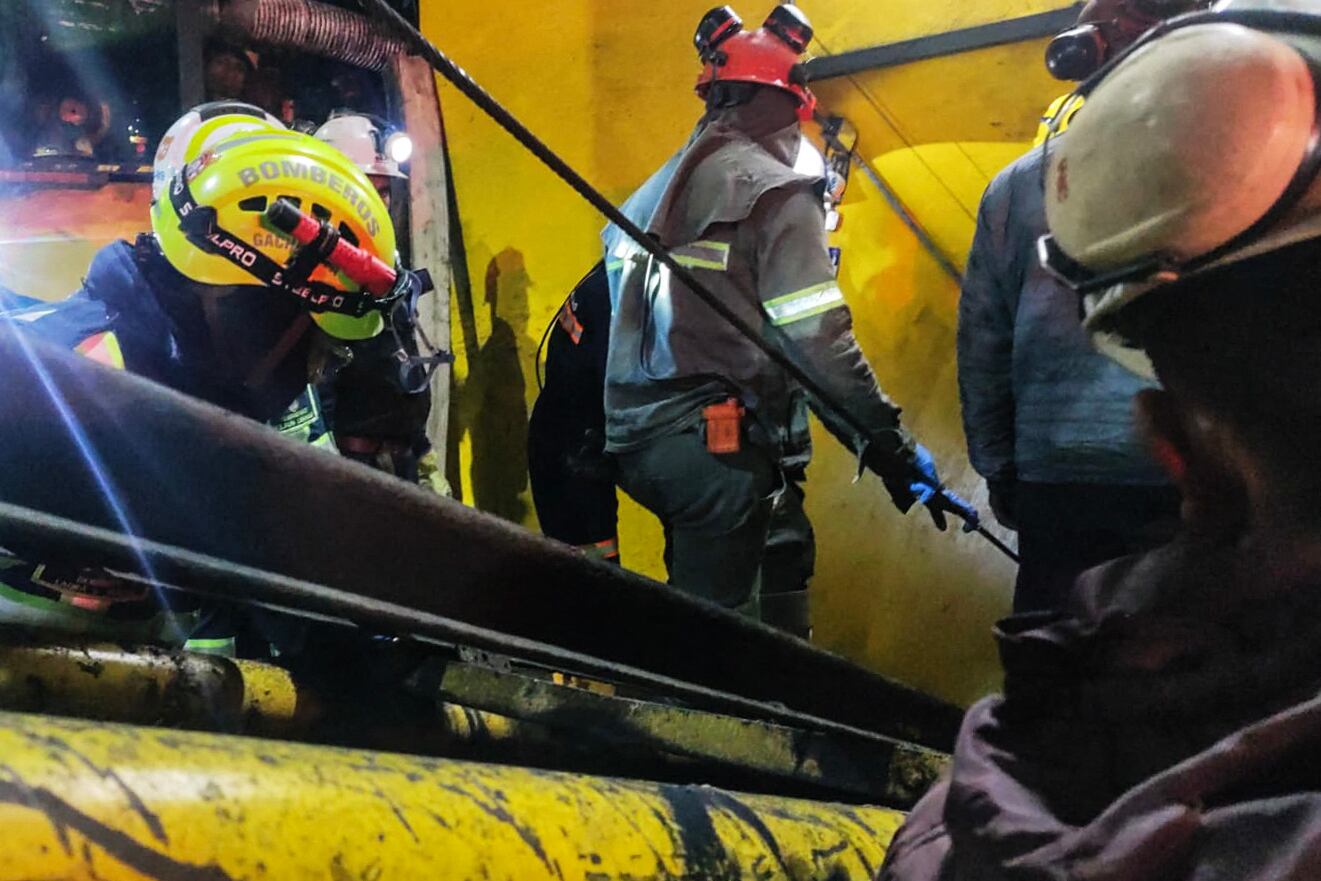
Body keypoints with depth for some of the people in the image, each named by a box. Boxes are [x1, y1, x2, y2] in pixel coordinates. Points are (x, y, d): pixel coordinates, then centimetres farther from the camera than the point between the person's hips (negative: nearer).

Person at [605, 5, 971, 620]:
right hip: (714, 441, -8)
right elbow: (819, 341, -15)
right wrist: (891, 449, -12)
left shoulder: (670, 185, 16)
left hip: (636, 435, 8)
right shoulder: (776, 193, -8)